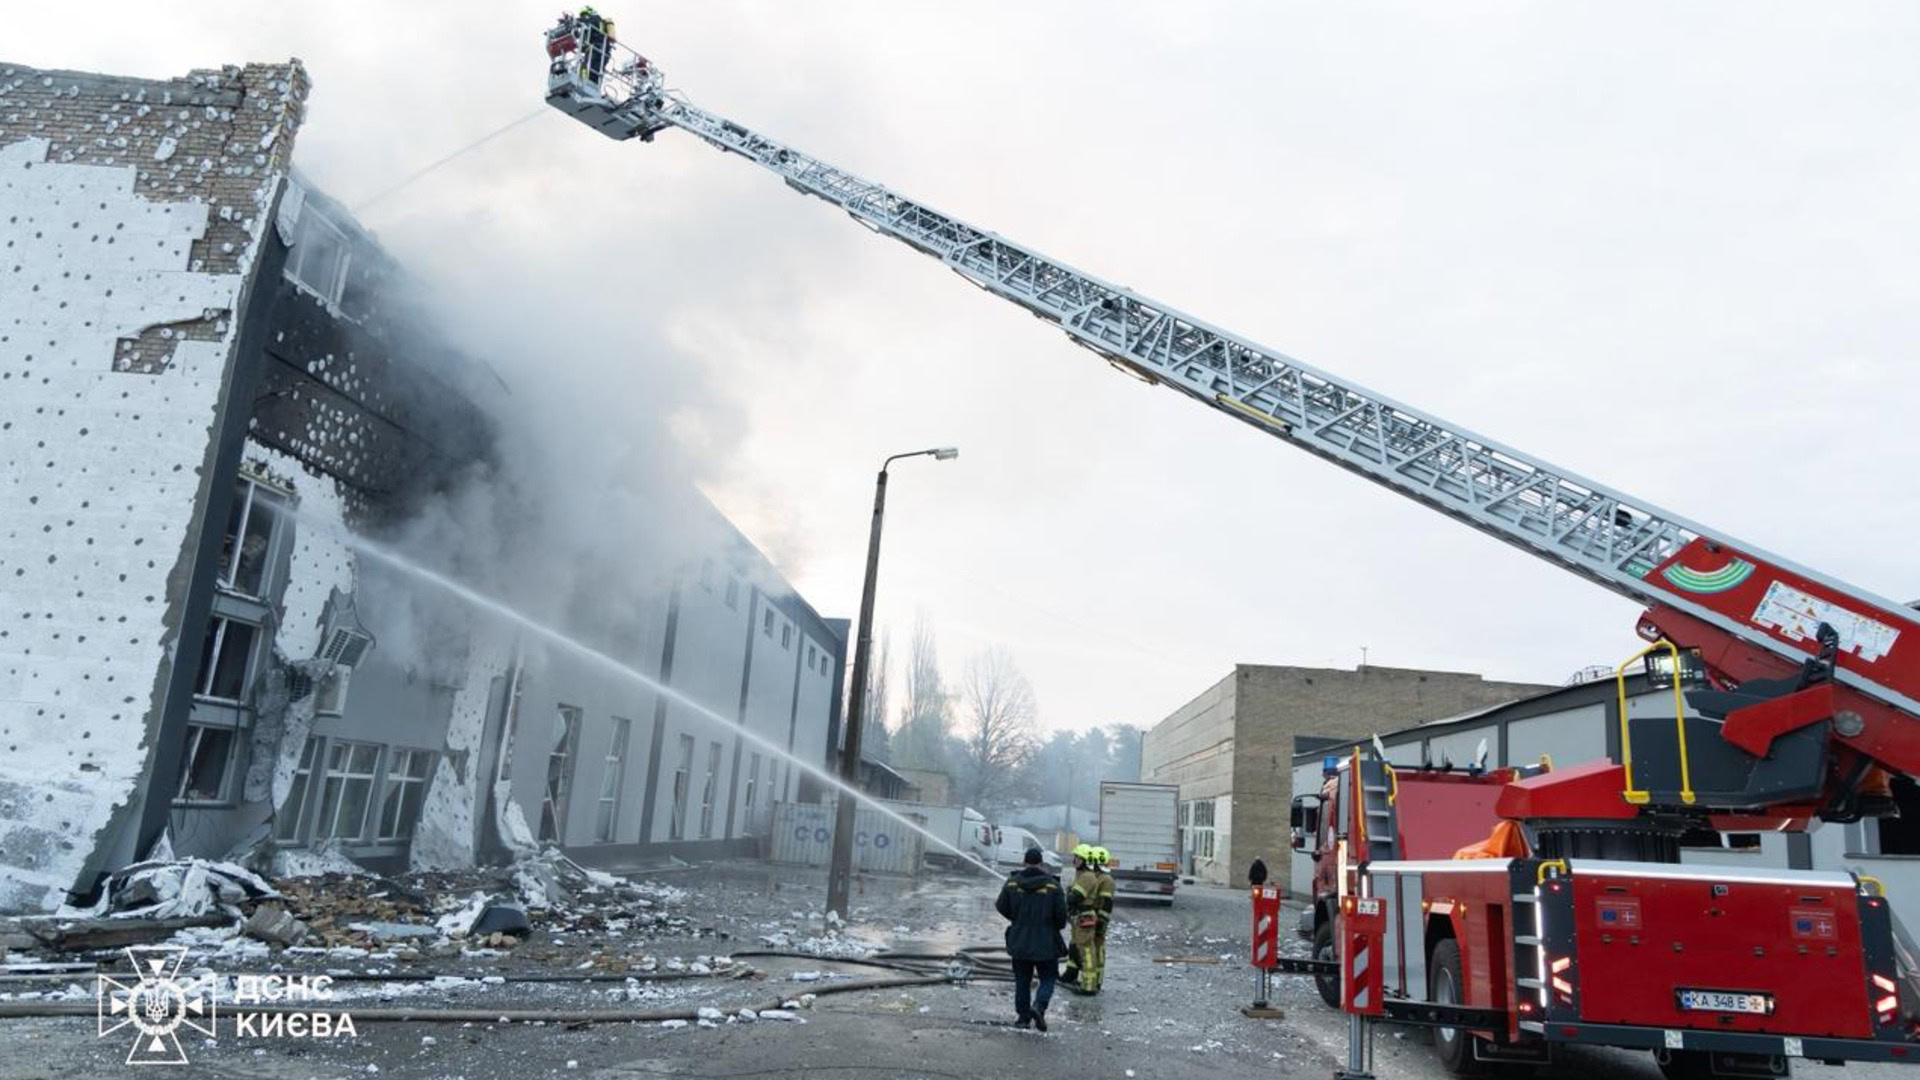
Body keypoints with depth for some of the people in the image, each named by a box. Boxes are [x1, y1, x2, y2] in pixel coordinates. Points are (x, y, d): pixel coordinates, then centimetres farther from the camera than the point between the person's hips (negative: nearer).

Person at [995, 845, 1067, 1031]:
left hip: (1019, 942, 2)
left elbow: (1002, 908, 4)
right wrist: (1056, 927, 13)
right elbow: (1061, 914, -9)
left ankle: (1023, 1016, 17)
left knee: (1022, 981, 15)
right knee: (1047, 979, 10)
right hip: (1046, 943, -2)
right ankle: (1039, 1006, -13)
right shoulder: (1052, 885, -11)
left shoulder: (1012, 883, -5)